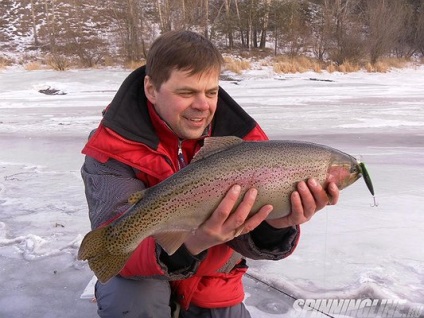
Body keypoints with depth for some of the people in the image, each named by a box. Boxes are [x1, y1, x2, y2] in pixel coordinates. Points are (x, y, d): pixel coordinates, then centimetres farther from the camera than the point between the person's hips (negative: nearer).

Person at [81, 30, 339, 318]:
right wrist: (187, 244, -54)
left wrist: (274, 225, -46)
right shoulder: (114, 147, -23)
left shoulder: (242, 138, -16)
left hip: (214, 285, 3)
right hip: (144, 278, -2)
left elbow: (246, 235, -22)